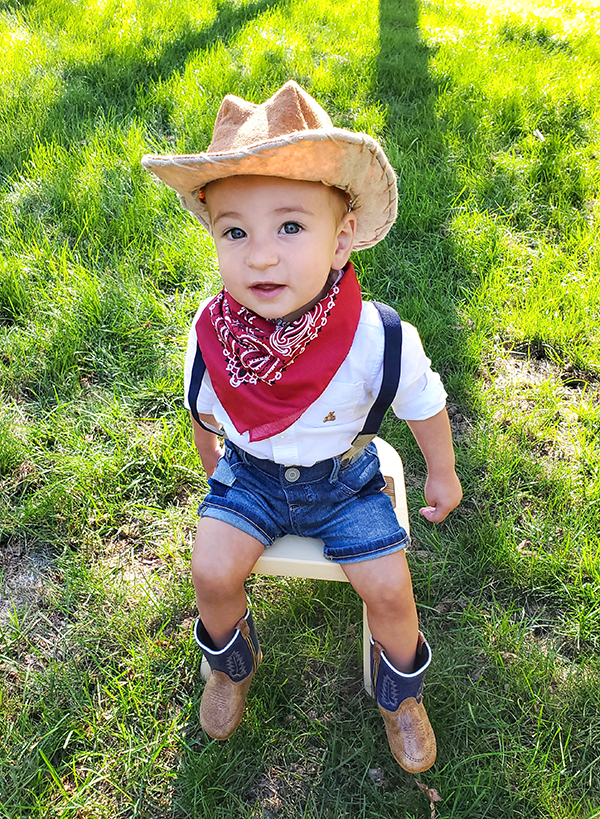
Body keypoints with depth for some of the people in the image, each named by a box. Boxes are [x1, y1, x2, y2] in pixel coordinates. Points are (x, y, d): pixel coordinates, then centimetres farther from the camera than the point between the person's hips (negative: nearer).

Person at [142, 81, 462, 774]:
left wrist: (441, 474, 6)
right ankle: (233, 662, 25)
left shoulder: (380, 339, -29)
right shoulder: (210, 332, -22)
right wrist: (212, 468, 16)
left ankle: (400, 691, 28)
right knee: (211, 573, -12)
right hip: (249, 473, 2)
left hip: (343, 479, -1)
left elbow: (424, 406, -8)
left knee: (389, 589, -8)